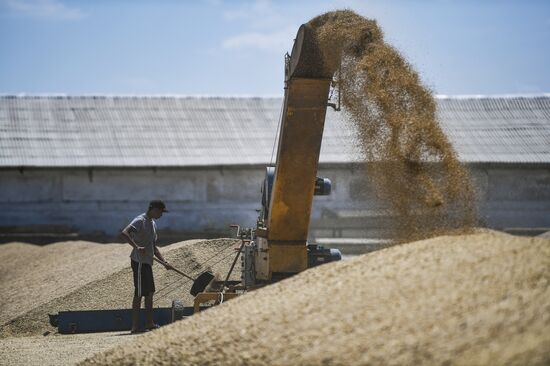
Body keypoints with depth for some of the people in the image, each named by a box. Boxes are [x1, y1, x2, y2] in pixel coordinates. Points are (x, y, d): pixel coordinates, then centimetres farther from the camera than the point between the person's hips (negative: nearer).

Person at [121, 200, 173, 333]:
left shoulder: (153, 224, 18)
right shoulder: (140, 221, -11)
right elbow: (124, 233, -27)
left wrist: (164, 262, 14)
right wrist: (136, 247, -35)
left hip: (147, 262, 10)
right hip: (139, 262, -10)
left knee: (149, 292, 13)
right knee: (139, 293, -8)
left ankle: (149, 323, 21)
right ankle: (135, 326, -6)